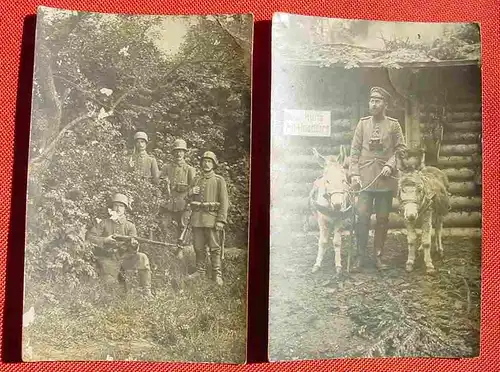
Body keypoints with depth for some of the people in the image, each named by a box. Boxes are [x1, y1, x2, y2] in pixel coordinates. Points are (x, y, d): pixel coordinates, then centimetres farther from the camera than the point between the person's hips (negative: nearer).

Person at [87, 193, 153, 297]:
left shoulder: (130, 226, -1)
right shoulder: (104, 223, 0)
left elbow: (133, 250, -9)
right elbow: (90, 236, -5)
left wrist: (134, 245, -34)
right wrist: (105, 240, -20)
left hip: (124, 258, 0)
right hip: (108, 260, 0)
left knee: (142, 258, -26)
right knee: (108, 282, -13)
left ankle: (146, 290, -13)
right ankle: (120, 277, 23)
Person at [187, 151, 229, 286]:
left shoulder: (219, 180, 1)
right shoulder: (197, 180, 15)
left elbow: (224, 202, -5)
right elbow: (191, 198, 23)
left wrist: (221, 220, -13)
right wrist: (191, 192, -1)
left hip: (211, 218, -4)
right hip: (197, 218, 4)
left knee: (215, 248, -2)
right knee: (198, 247, 9)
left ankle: (217, 274, 6)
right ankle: (200, 270, 23)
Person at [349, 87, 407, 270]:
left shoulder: (393, 124, 5)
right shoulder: (363, 123, 7)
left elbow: (401, 149, 6)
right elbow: (354, 150, 5)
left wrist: (390, 165, -11)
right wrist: (354, 174, -4)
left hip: (385, 178, 0)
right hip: (365, 178, 0)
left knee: (383, 218, 6)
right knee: (362, 215, -5)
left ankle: (378, 255, 18)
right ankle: (361, 254, 10)